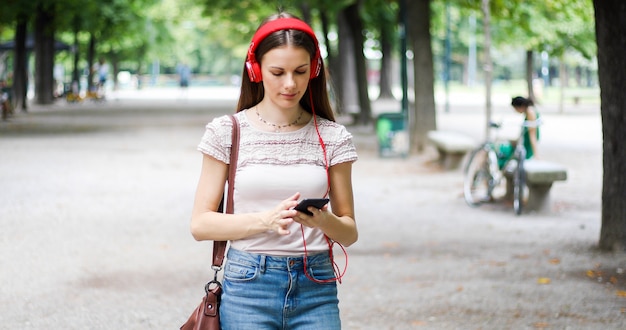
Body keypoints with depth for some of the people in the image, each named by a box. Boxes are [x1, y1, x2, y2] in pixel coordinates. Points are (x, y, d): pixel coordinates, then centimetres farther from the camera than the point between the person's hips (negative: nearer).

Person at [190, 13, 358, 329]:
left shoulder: (332, 137, 4)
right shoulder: (227, 132, 0)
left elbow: (349, 232, 7)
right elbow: (200, 224, -2)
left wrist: (323, 220, -16)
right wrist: (265, 220, -18)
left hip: (316, 290, 1)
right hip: (248, 284, -1)